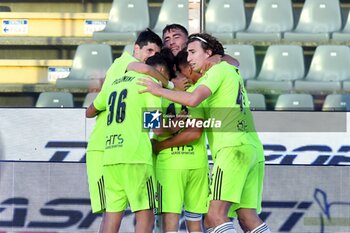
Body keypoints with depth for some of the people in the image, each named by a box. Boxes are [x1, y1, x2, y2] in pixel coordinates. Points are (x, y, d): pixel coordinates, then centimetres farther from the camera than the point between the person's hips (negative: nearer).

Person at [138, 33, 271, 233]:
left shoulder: (218, 69, 1)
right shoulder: (232, 71, 27)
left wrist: (160, 91, -4)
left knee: (216, 215, -17)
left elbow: (194, 99, -15)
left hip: (234, 146, -9)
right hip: (253, 148, 9)